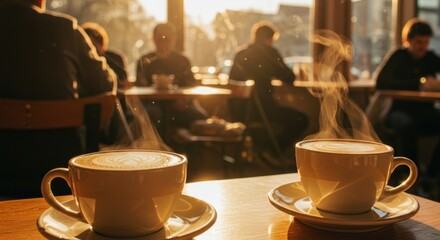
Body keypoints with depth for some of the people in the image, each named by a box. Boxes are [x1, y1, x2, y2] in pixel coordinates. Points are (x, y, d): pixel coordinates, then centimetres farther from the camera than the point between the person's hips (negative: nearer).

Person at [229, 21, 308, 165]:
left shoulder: (240, 54, 14)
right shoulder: (269, 52, -3)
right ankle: (272, 153, -1)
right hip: (257, 108, -8)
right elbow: (290, 78, -1)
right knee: (300, 120, 2)